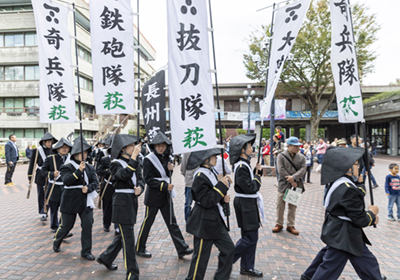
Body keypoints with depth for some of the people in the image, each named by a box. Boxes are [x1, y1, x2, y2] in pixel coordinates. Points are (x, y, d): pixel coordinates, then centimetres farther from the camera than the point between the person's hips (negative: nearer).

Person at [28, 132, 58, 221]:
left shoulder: (53, 150, 5)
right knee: (41, 195, 3)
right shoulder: (37, 150, -3)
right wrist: (30, 176, -1)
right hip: (41, 176, -2)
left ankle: (45, 211, 17)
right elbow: (32, 164, 0)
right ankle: (42, 213, 11)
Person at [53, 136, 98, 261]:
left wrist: (88, 188, -18)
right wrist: (79, 171, -30)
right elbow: (66, 181, -22)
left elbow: (95, 182, 2)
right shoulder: (67, 167, -6)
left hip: (85, 201, 3)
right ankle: (56, 242, 42)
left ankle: (86, 251, 11)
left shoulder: (89, 167, 7)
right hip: (70, 201, -3)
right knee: (66, 225, 10)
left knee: (88, 224, -3)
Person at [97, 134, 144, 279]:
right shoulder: (116, 163, -10)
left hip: (133, 201, 8)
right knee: (128, 238, -3)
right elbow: (125, 175, -30)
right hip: (122, 202, -7)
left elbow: (140, 179, 6)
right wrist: (133, 157, -31)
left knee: (124, 234, 19)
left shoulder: (135, 162, 9)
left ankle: (105, 258, 41)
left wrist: (139, 188, -16)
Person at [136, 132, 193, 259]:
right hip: (153, 196, -6)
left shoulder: (165, 157, 7)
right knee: (148, 221, 6)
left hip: (165, 195, 6)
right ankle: (139, 248, 24)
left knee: (172, 221, 8)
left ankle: (182, 249, 12)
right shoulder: (149, 159, -12)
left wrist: (169, 169, -7)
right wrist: (164, 186, -24)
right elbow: (148, 179, -16)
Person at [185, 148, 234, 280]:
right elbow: (206, 201, -25)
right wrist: (222, 185, -23)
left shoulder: (211, 172, 7)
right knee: (201, 256, 6)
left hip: (216, 220, 9)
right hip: (204, 223, -9)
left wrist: (223, 199, -2)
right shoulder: (200, 176, -21)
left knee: (229, 248, 13)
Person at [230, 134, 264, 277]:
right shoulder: (241, 166, -22)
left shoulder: (245, 164, 9)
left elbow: (252, 181, 15)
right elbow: (249, 188, -24)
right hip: (246, 204, -10)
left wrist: (258, 171, 1)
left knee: (249, 236, 16)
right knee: (250, 238, -1)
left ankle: (247, 267, 28)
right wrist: (257, 178, -9)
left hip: (249, 203, 10)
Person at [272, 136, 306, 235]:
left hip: (296, 186, 3)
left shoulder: (301, 157, 7)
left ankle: (290, 225, 25)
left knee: (293, 206, 12)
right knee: (280, 205, 6)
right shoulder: (281, 156, -4)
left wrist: (294, 177, -22)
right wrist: (291, 181, -16)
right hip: (283, 185, -3)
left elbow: (303, 169, -6)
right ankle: (279, 224, 23)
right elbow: (281, 170, -13)